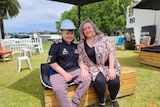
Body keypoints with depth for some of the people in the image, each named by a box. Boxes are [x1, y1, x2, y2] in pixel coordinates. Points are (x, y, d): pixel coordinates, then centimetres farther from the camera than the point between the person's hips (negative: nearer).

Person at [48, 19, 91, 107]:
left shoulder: (76, 46, 15)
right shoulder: (56, 46, -1)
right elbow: (52, 63, -6)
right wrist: (64, 73, -14)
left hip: (75, 70, 4)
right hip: (59, 72, -4)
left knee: (87, 79, -23)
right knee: (58, 89, -33)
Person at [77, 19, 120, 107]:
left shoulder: (103, 38, -1)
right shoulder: (81, 44, 4)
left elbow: (111, 52, -5)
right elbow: (80, 60, 3)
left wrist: (111, 68, -15)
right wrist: (84, 70, -16)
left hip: (107, 65, 1)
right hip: (94, 67, 0)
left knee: (114, 81, -23)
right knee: (99, 81, -29)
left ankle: (113, 99, 10)